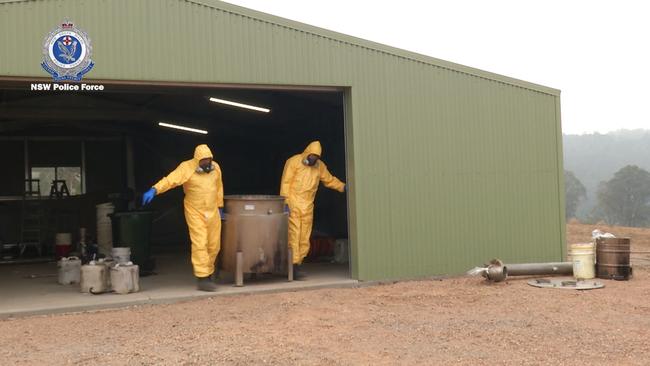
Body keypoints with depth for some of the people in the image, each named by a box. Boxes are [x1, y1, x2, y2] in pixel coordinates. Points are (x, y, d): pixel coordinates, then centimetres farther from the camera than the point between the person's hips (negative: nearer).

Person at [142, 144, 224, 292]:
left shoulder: (215, 168, 2)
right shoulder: (187, 168, -14)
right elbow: (170, 179, -27)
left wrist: (220, 206, 19)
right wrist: (154, 189, -42)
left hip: (213, 212, 5)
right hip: (195, 213, -5)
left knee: (214, 245, 10)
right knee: (200, 245, -9)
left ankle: (207, 273, 27)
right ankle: (202, 278, -7)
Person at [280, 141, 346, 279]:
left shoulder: (320, 166, 10)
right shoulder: (294, 162, -5)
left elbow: (330, 180, 20)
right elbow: (285, 183, -8)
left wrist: (344, 187, 7)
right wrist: (285, 202, -15)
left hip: (307, 207, 5)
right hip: (293, 205, -5)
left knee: (305, 239, 4)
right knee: (294, 236, -10)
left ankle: (297, 265, 11)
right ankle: (294, 267, -11)